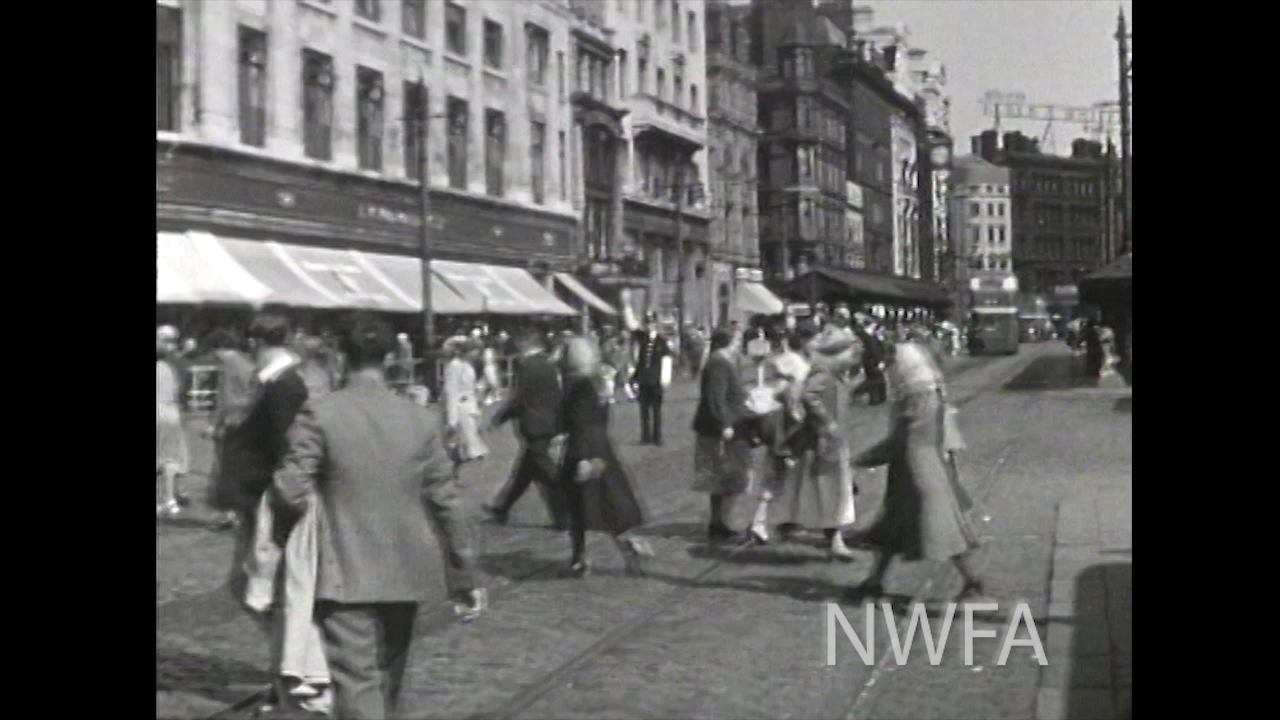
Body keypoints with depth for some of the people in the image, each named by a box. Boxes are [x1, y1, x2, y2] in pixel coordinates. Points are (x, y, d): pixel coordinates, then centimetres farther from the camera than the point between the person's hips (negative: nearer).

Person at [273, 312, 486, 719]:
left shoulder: (320, 415, -10)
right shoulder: (423, 420, -1)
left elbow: (290, 489, -16)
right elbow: (447, 503, 1)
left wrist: (313, 502, 9)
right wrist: (467, 575, 8)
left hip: (347, 575, -4)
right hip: (406, 572, 4)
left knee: (356, 681, -5)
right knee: (387, 675, 22)